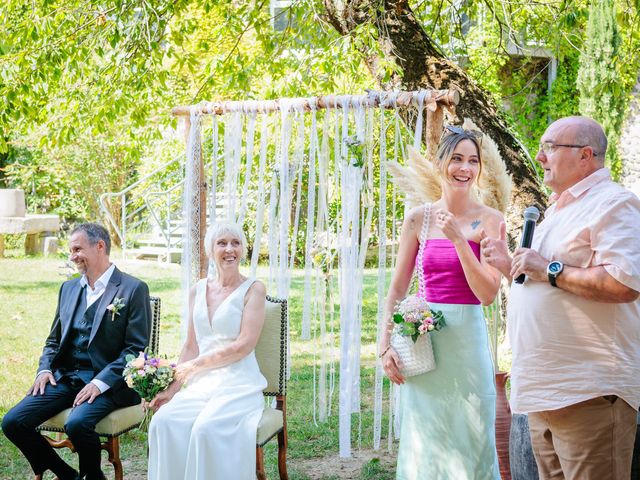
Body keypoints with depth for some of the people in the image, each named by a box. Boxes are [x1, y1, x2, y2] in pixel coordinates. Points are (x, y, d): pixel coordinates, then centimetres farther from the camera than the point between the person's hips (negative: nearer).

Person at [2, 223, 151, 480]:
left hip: (108, 382, -6)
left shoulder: (133, 289, -4)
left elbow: (136, 348, -9)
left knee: (77, 424, -33)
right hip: (65, 377, 6)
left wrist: (101, 382, -19)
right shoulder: (68, 288, 17)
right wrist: (45, 369, 2)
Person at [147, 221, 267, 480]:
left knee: (206, 428, -32)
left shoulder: (253, 289, -1)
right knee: (163, 421, -23)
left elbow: (244, 345, -10)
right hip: (201, 385, 5)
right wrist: (172, 388, 1)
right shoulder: (199, 290, 13)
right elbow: (191, 346, 13)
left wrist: (195, 365, -7)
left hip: (239, 384, -4)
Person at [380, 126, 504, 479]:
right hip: (421, 336, 2)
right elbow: (396, 290, 6)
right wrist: (385, 345, -1)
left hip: (467, 338, -2)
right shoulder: (418, 218, 3)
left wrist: (458, 239, -17)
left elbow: (488, 294, -11)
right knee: (423, 445, 12)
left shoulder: (489, 220, -4)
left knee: (468, 444, 7)